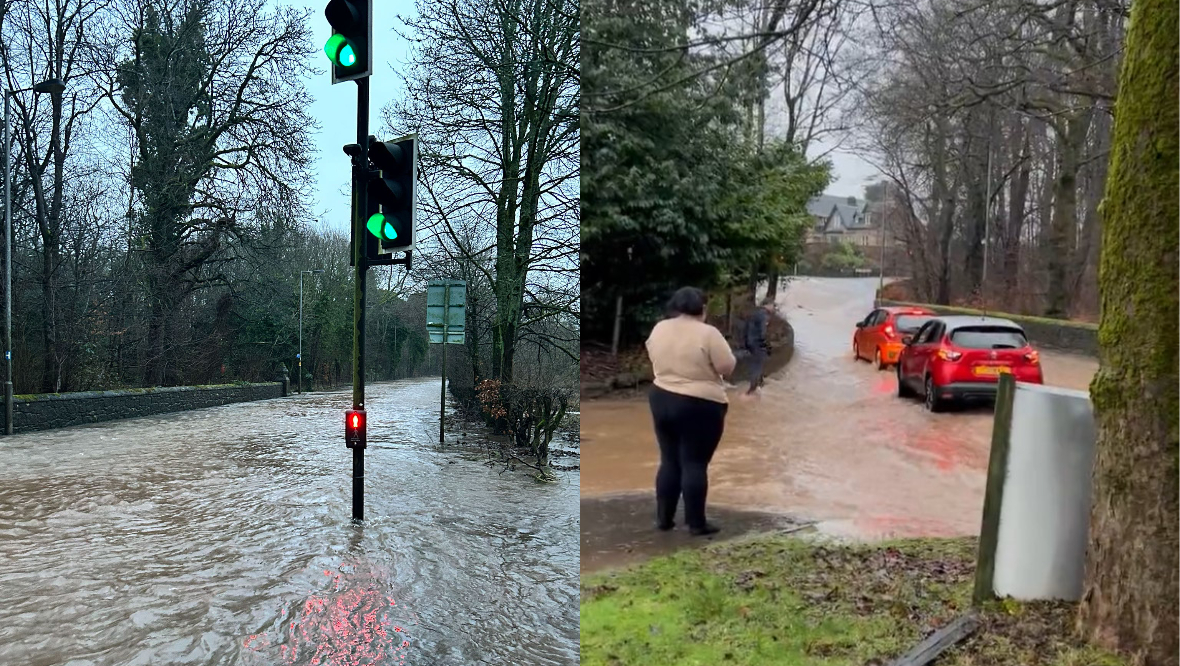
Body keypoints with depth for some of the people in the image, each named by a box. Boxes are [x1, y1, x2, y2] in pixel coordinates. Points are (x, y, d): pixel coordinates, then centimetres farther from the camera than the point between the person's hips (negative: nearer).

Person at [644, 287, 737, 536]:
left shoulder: (658, 330, 3)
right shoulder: (708, 334, -15)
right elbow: (727, 366, -12)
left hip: (661, 399, 6)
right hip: (700, 406, -5)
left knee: (669, 461, 13)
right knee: (695, 464, 0)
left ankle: (663, 518, 18)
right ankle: (696, 523, 6)